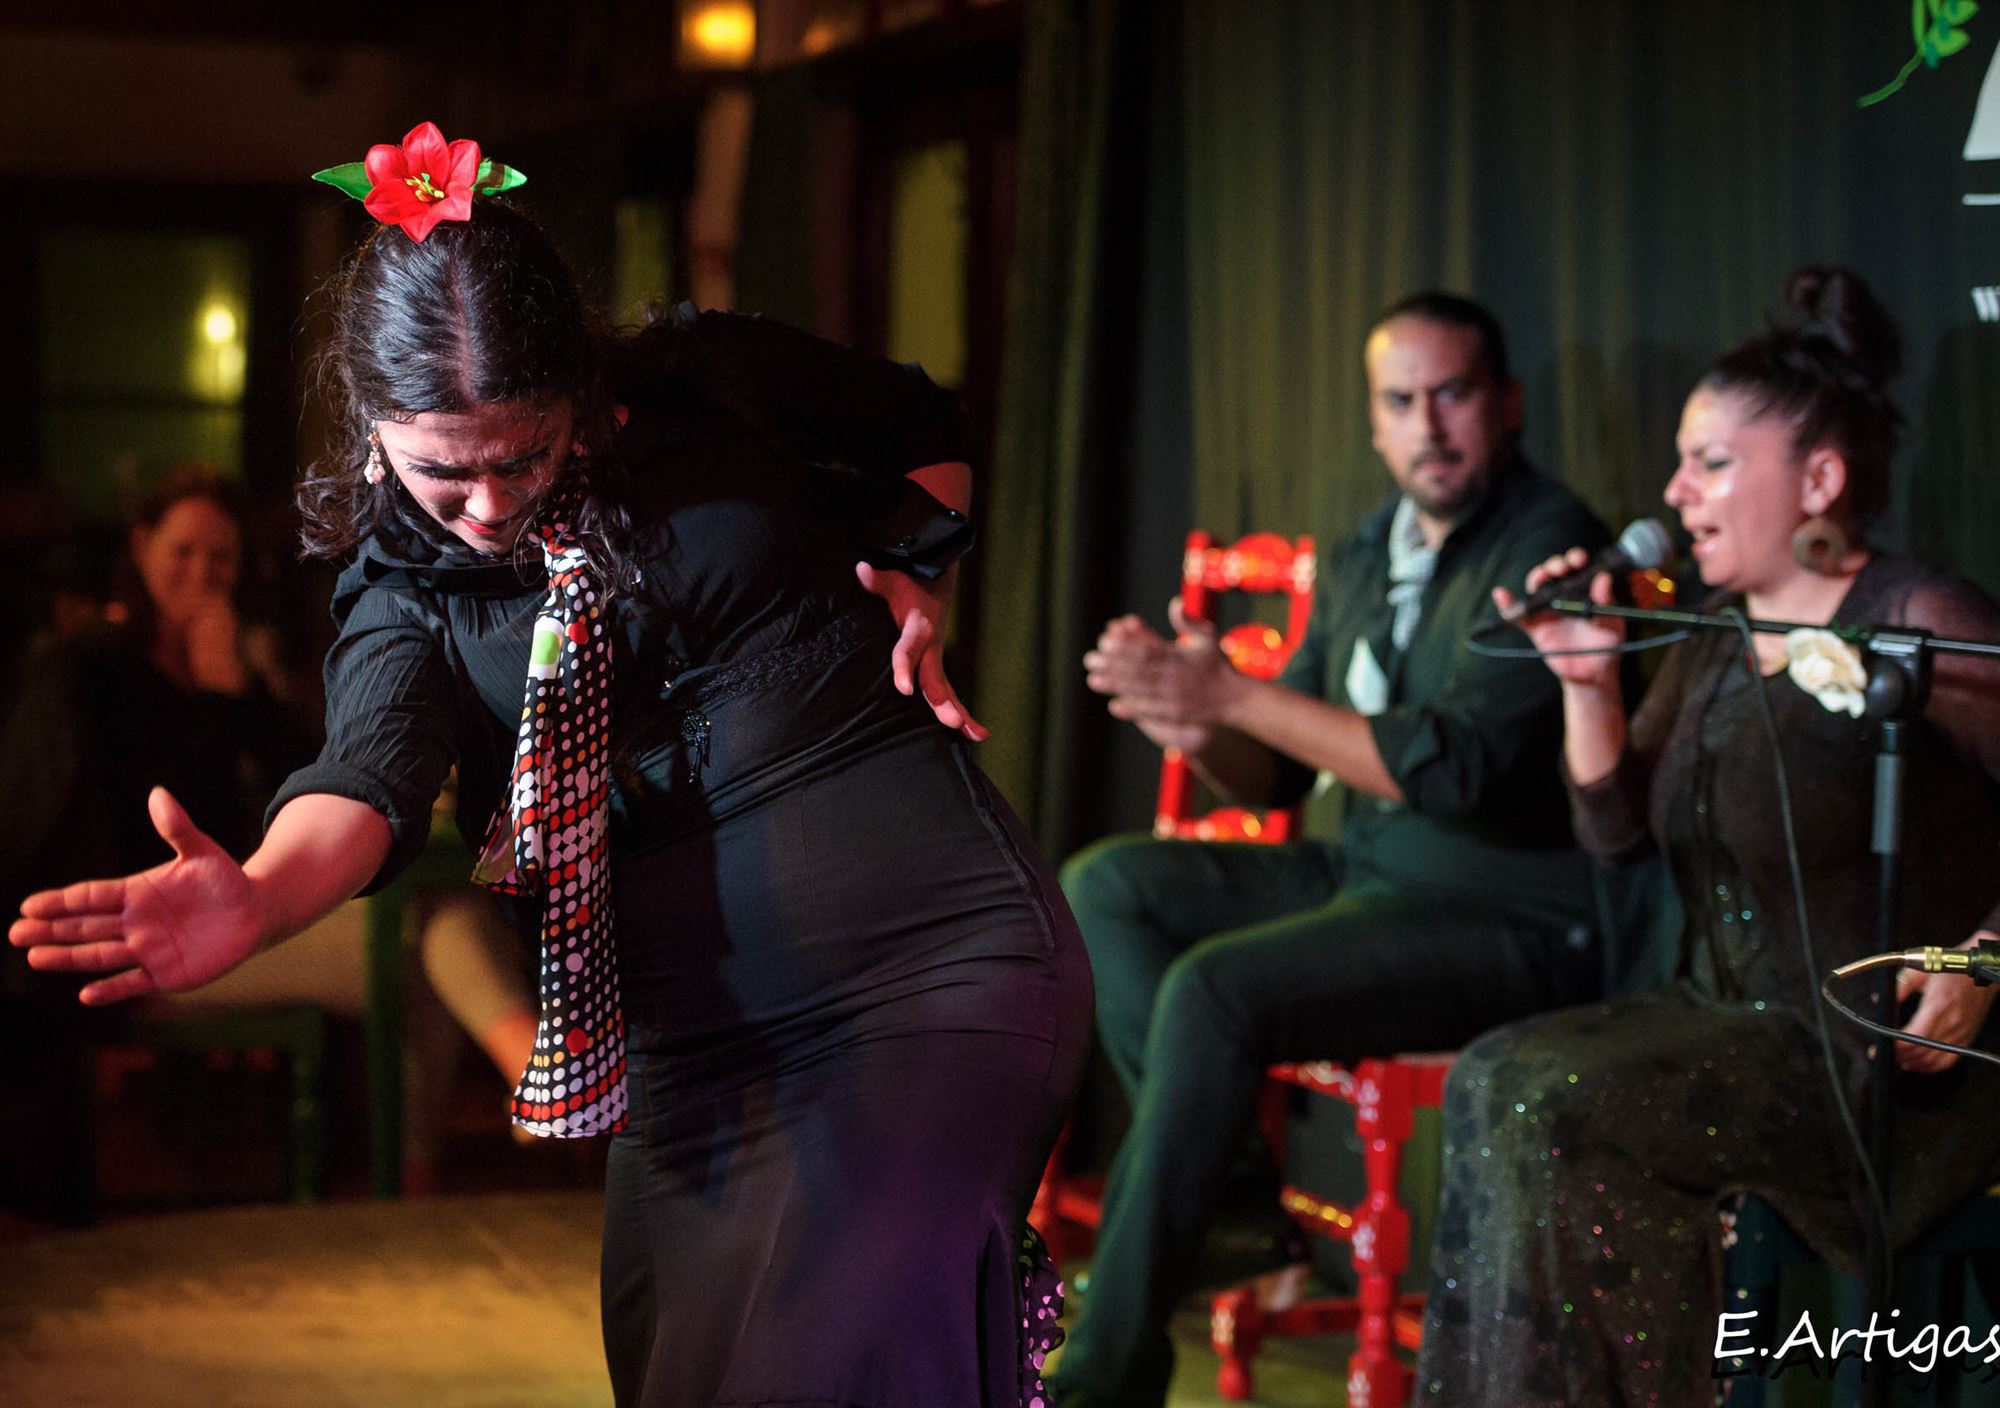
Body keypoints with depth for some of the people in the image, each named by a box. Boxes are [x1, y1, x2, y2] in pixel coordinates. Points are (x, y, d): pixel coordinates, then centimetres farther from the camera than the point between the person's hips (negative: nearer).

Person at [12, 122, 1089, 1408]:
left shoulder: (705, 384, -2)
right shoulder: (401, 585, 0)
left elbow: (923, 429, 19)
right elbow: (375, 769, -23)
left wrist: (915, 579, 0)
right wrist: (256, 897, -44)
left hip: (941, 951, -3)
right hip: (702, 1031, 3)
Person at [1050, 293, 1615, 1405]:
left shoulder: (1548, 545, -14)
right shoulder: (1365, 562, 12)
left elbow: (1453, 763, -25)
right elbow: (1276, 777, 15)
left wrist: (1238, 697, -22)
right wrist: (1194, 719, -9)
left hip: (1511, 925, -9)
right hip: (1363, 880, 9)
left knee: (1215, 988, -26)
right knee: (1107, 885, 0)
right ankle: (1220, 1197, -4)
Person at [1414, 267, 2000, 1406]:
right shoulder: (1714, 638, 13)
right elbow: (1618, 828, 13)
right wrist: (1587, 682, 0)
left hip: (1882, 1057, -7)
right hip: (1734, 1018, 8)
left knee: (1556, 1106, -22)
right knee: (1498, 1084, -14)